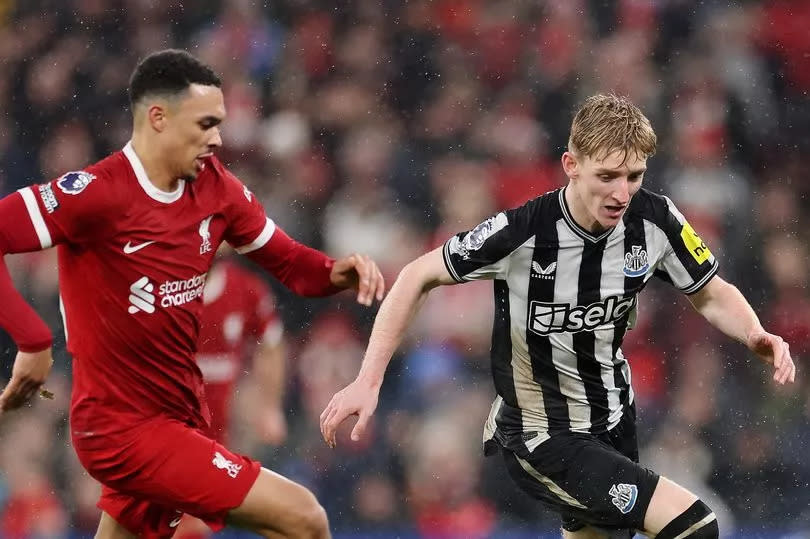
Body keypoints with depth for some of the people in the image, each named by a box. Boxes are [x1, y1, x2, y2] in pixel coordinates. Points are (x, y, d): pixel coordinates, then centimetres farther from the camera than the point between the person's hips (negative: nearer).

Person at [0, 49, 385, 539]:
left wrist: (337, 272, -11)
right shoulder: (98, 192, -19)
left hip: (184, 417, 8)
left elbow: (287, 261, 11)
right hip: (126, 429, -8)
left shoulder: (215, 185, 3)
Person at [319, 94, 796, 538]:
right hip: (542, 439, -6)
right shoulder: (521, 233, -26)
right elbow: (419, 278, -12)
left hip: (615, 424, 6)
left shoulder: (656, 220, -13)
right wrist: (368, 381, -15)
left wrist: (756, 336, -18)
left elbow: (712, 295, 4)